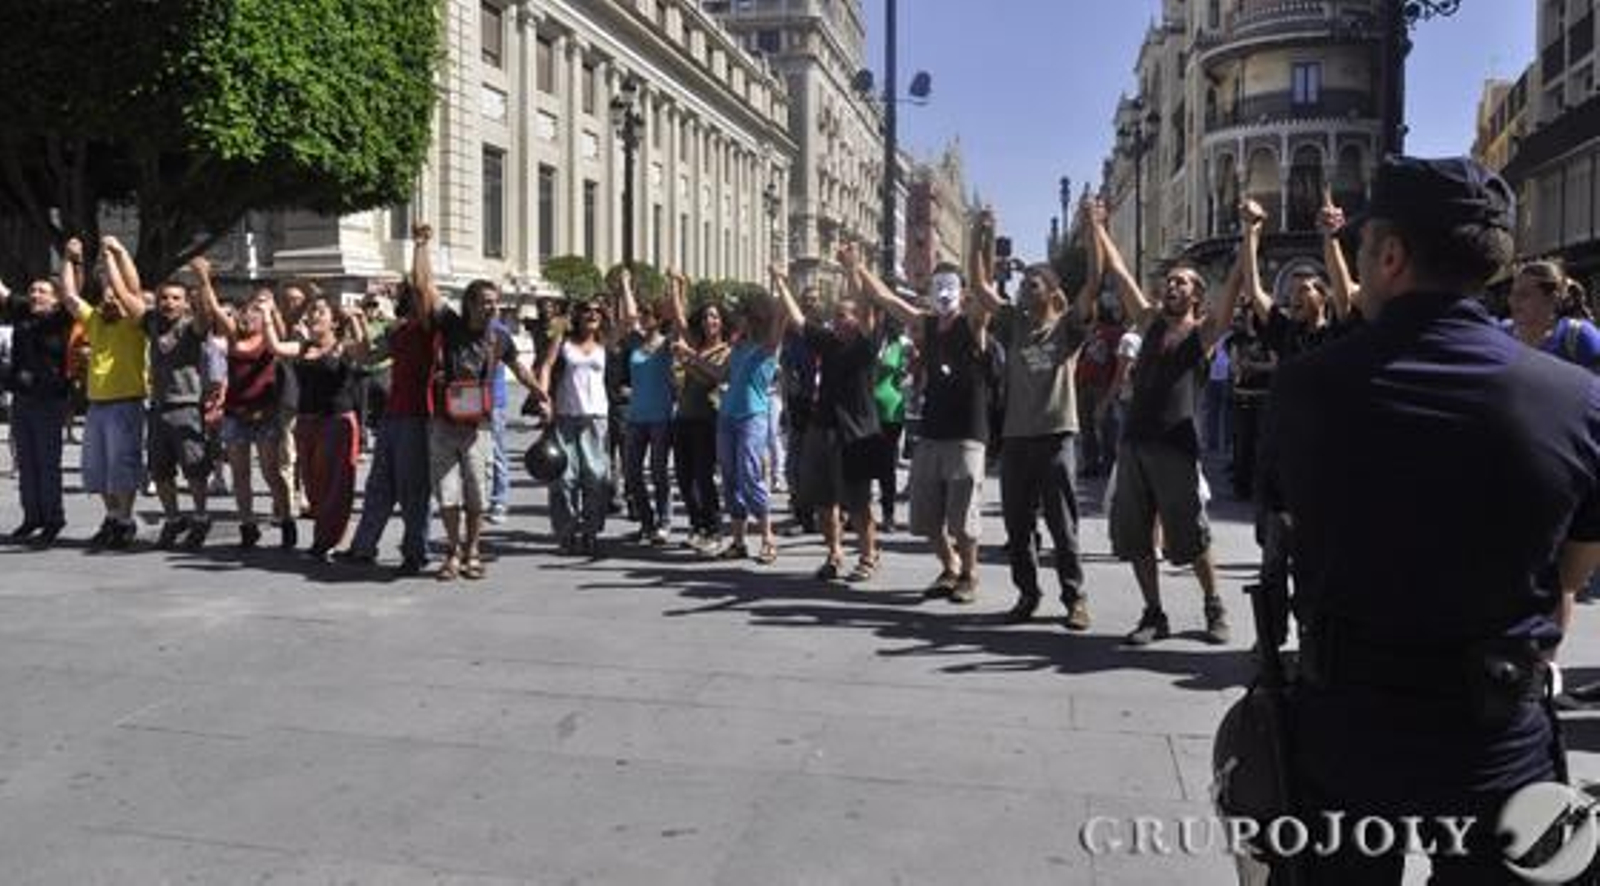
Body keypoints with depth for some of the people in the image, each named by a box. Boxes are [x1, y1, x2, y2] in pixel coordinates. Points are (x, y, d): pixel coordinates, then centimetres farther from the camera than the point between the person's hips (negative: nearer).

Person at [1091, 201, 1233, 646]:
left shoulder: (1203, 332, 3)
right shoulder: (1151, 321, 15)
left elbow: (1233, 289, -8)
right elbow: (1120, 274, 18)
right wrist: (1099, 228, 20)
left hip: (1175, 445, -5)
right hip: (1133, 442, 5)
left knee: (1191, 538, 1)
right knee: (1133, 537, 7)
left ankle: (1214, 607, 21)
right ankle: (1154, 614, 19)